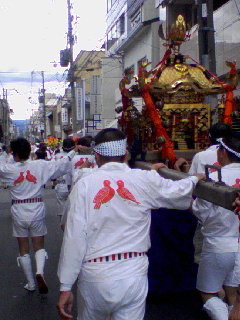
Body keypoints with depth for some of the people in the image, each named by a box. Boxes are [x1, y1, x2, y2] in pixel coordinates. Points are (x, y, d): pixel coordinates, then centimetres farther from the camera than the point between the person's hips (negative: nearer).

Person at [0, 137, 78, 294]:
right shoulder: (40, 166, -8)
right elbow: (61, 165, 0)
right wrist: (74, 152, 13)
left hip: (18, 213, 0)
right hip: (37, 211, 1)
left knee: (24, 249, 13)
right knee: (39, 246, 13)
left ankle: (31, 283, 21)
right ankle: (40, 271, -13)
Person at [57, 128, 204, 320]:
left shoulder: (84, 185, -7)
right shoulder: (146, 180, -3)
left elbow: (74, 237, -10)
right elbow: (177, 192, 15)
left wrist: (65, 286, -3)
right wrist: (194, 179, 37)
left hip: (95, 277, 0)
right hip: (134, 275, 1)